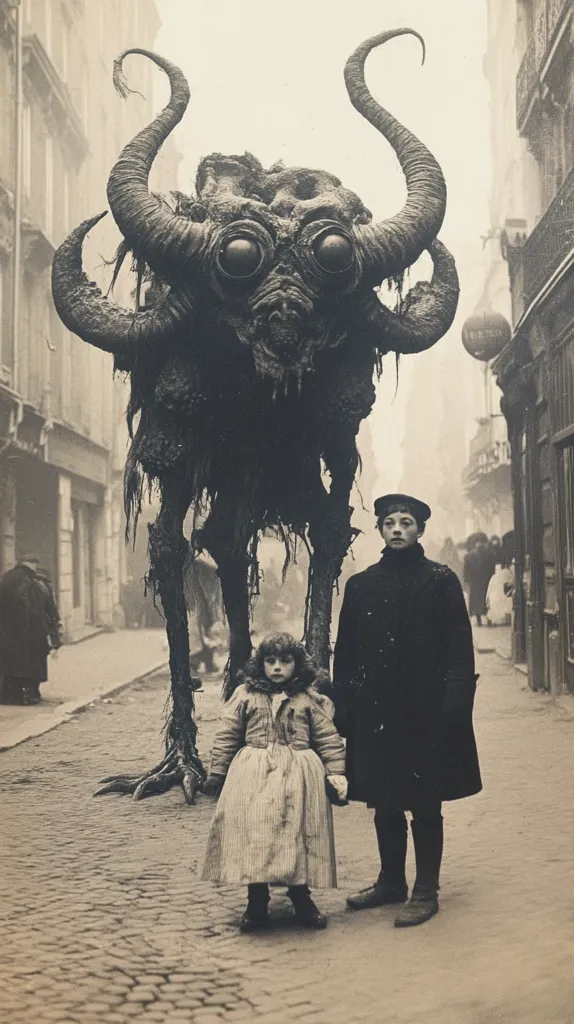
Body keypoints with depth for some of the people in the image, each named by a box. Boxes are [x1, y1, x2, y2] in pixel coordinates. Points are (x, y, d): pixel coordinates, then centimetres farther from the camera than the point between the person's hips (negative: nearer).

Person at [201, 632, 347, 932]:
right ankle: (257, 904, 10)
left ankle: (301, 897, 19)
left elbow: (328, 739, 5)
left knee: (300, 834, 1)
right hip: (253, 775, 0)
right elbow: (227, 737, 8)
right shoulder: (245, 695, 6)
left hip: (299, 775, 0)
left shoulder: (309, 699, 5)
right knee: (253, 836, -3)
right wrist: (217, 772, 5)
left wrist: (336, 772, -4)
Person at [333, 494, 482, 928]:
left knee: (425, 805, 3)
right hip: (376, 710, 4)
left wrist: (455, 704, -14)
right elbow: (345, 652, 9)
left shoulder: (442, 581, -1)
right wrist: (344, 706, 3)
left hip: (426, 709, -3)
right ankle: (391, 881, 27)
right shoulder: (360, 585, 9)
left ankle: (426, 892, 13)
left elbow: (460, 648, -5)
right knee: (384, 803, 13)